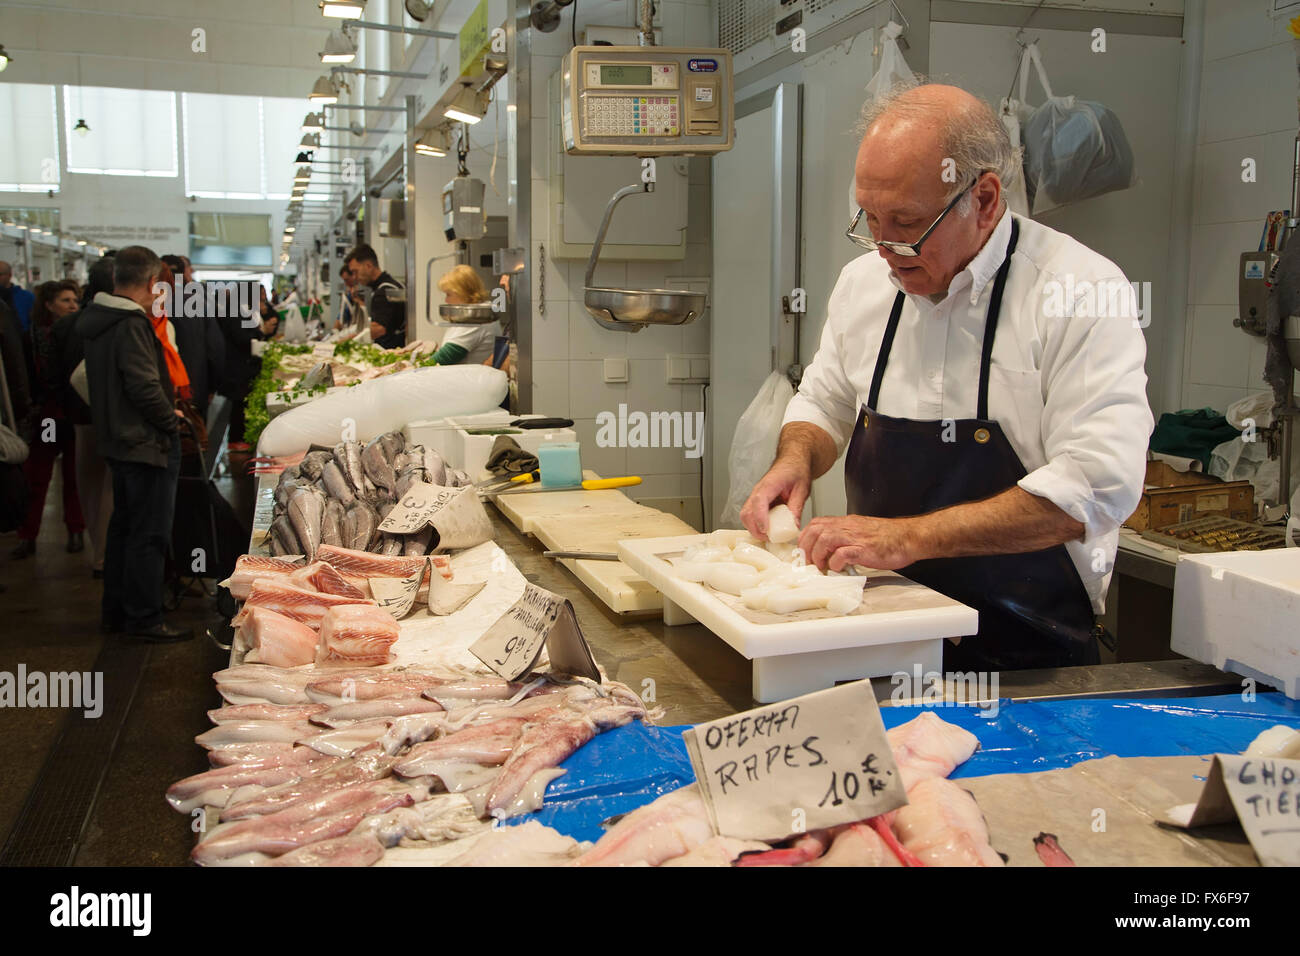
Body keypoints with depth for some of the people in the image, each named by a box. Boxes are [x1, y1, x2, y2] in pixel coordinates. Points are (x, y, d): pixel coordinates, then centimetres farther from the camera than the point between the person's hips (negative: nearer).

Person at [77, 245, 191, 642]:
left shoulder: (96, 320, 10)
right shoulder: (131, 325, -19)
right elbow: (146, 387, -25)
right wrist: (171, 419, -10)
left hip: (117, 441, 10)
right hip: (148, 443, -10)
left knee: (123, 527, 18)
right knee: (150, 534, -2)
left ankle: (114, 612, 26)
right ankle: (143, 619, 4)